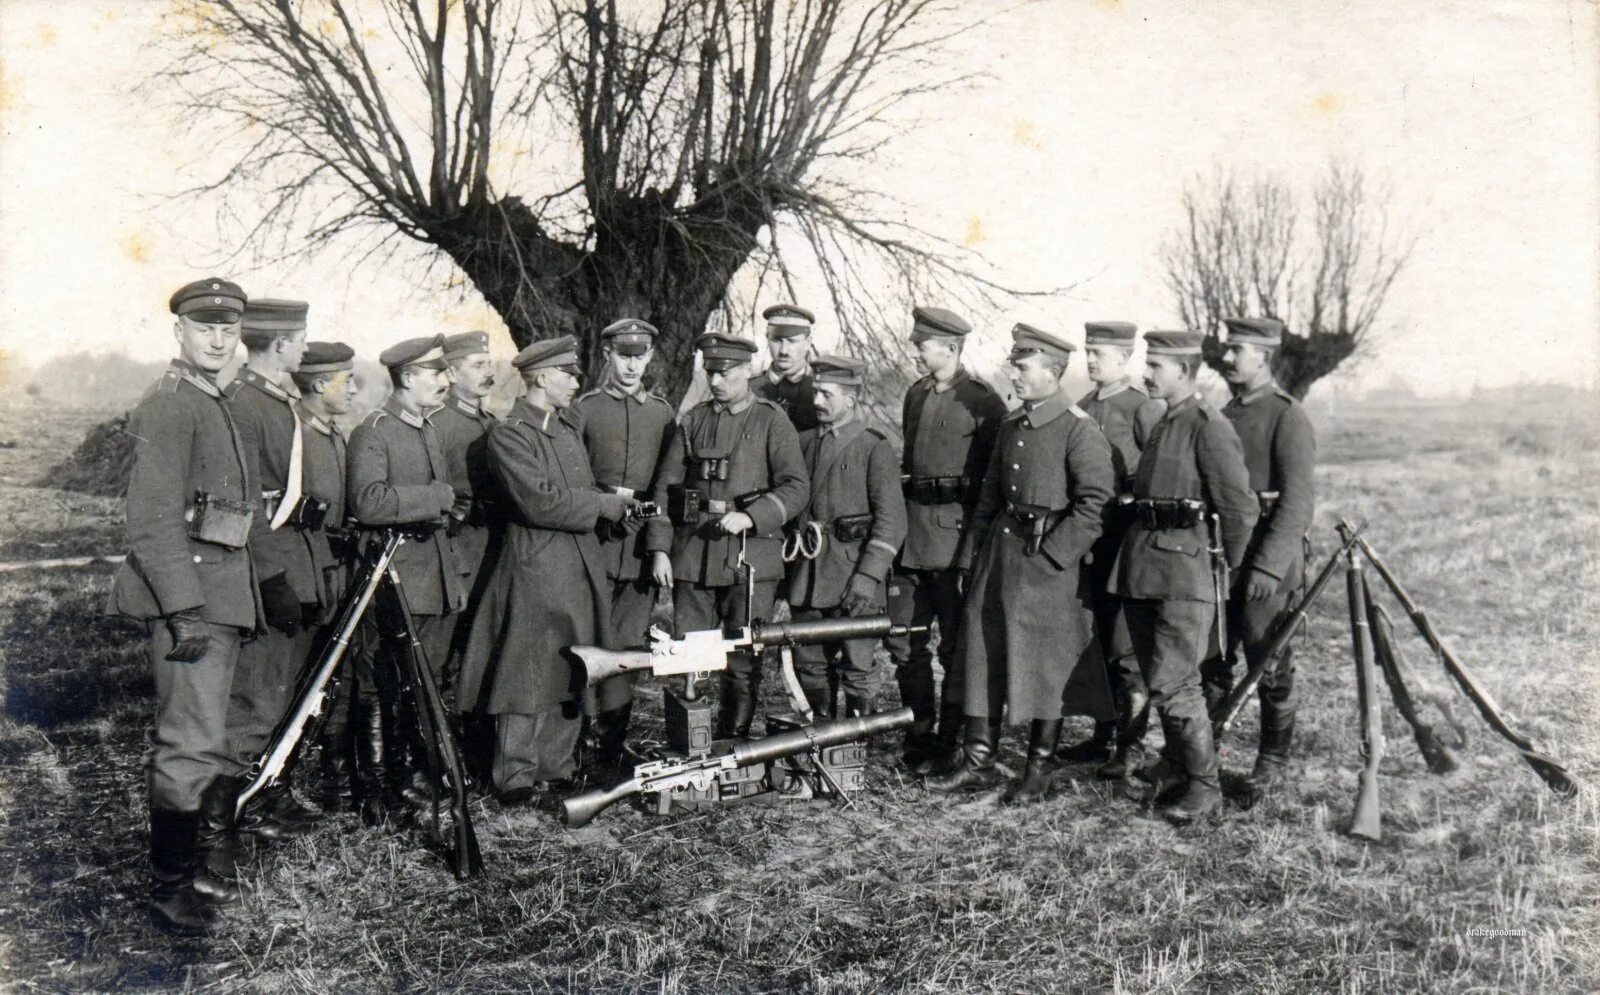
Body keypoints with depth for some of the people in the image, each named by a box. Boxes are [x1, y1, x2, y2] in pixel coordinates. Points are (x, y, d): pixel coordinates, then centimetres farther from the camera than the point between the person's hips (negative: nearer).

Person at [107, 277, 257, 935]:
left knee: (206, 734, 15)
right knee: (192, 742, -7)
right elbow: (153, 520, -18)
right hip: (189, 590, -10)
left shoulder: (216, 406, 19)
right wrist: (184, 609, -23)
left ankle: (208, 860, 26)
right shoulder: (168, 406, -11)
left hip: (222, 592, 10)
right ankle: (171, 886, 2)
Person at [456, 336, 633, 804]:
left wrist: (614, 503, 1)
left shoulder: (568, 428, 17)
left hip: (581, 568, 8)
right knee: (527, 676, -2)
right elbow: (541, 502, -19)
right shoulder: (508, 434, -10)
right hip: (535, 569, -8)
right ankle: (516, 778, 8)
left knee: (571, 676, 12)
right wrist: (605, 504, -12)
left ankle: (557, 769, 23)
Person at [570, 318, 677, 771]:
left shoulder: (663, 412, 13)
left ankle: (614, 738, 13)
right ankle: (593, 732, 5)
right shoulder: (583, 410, 6)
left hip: (643, 545, 2)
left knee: (628, 644, 4)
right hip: (593, 543, -2)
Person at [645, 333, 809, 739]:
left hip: (750, 557, -3)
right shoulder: (692, 421, 11)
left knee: (743, 663, 2)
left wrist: (750, 517, -18)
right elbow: (665, 486, 11)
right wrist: (659, 549, 3)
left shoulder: (772, 422, 2)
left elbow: (797, 487, -5)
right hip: (692, 558, 3)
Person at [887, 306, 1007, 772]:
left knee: (954, 643, 2)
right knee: (902, 640, 9)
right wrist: (899, 520, 17)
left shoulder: (982, 401, -7)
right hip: (910, 532, 7)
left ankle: (948, 743, 12)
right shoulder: (915, 395, 14)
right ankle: (919, 732, 23)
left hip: (955, 532, -7)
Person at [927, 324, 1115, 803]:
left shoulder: (1078, 429, -11)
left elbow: (1094, 501, -15)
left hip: (1049, 559, -7)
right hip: (1000, 549, 7)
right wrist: (975, 548, 10)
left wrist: (1052, 552, -17)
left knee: (1045, 664, 3)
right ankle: (978, 761, 19)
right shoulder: (1010, 425, 12)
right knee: (983, 654, 8)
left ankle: (1038, 771, 16)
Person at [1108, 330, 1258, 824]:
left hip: (1184, 566, -8)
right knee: (1156, 677, 15)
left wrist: (1229, 568, -4)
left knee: (1173, 683, -7)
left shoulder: (1208, 427, -11)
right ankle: (1175, 762, 30)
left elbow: (1240, 509, -12)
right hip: (1141, 564, 8)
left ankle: (1205, 786, 5)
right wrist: (1137, 553, 17)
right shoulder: (1161, 425, 15)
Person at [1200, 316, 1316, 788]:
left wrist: (1269, 565, -23)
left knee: (1270, 665, 4)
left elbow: (1297, 500, -17)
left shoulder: (1287, 415, -10)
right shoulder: (1225, 414, 13)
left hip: (1267, 560, -7)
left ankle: (1273, 760, 18)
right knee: (1211, 659, 12)